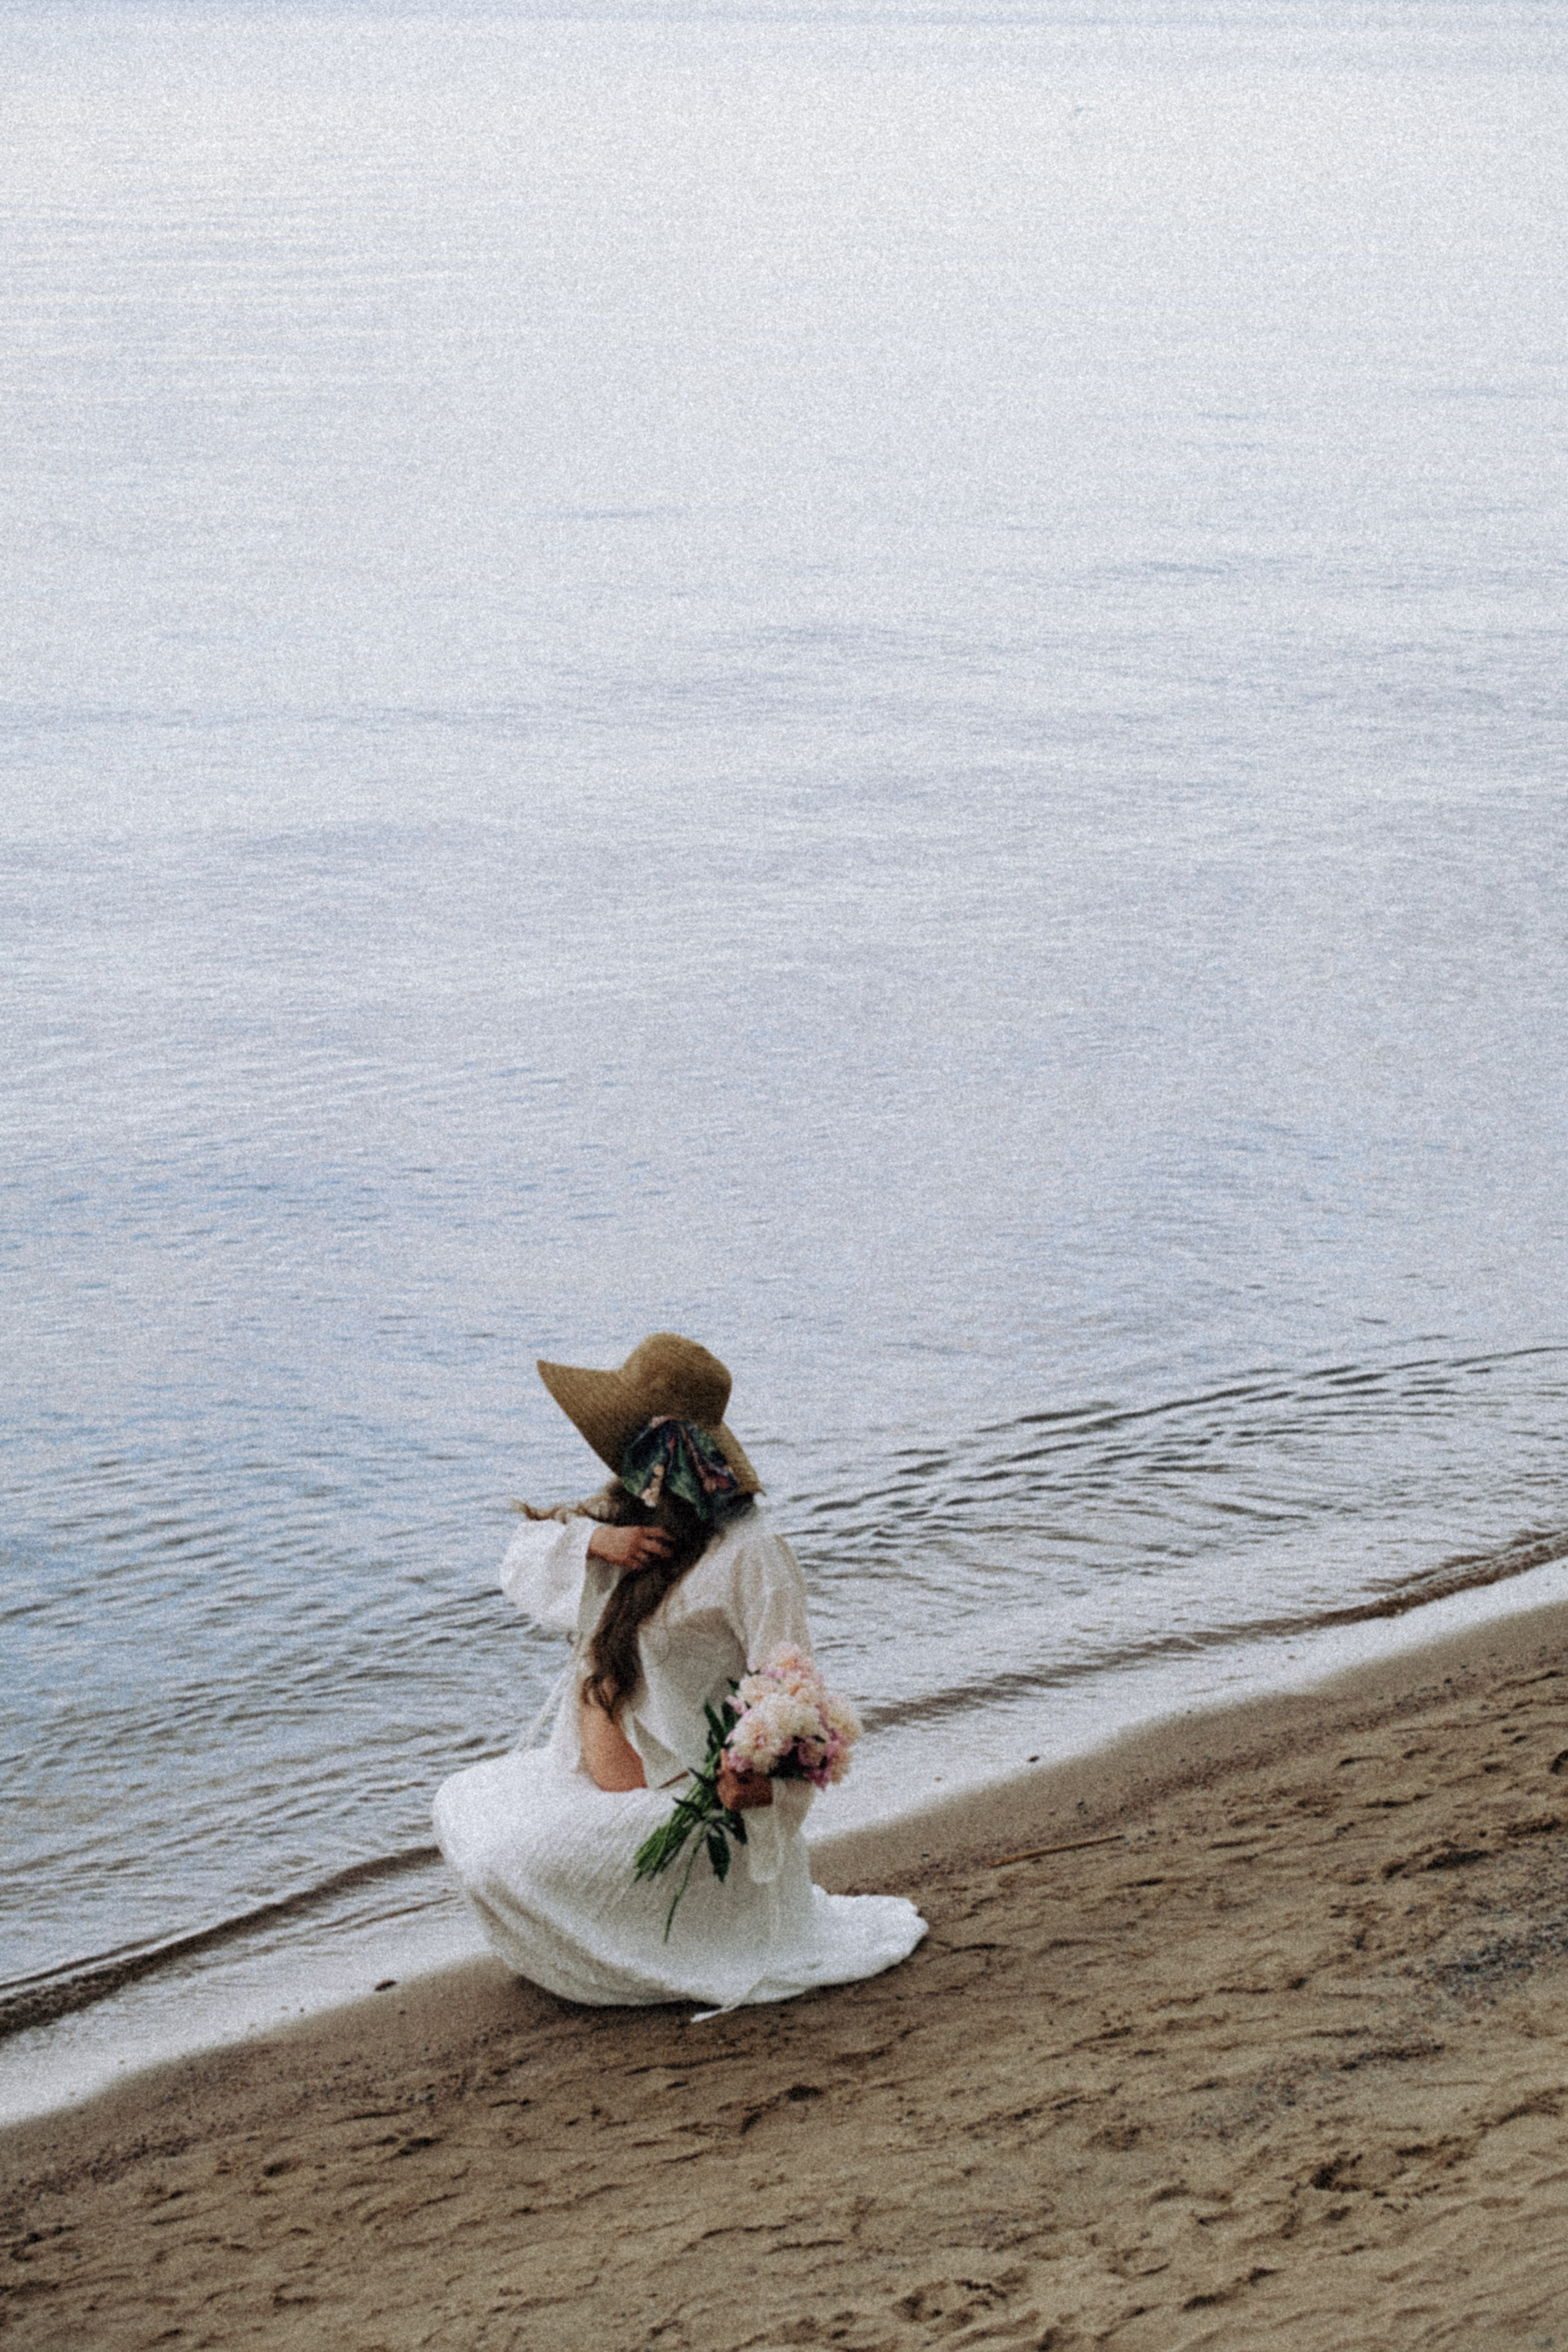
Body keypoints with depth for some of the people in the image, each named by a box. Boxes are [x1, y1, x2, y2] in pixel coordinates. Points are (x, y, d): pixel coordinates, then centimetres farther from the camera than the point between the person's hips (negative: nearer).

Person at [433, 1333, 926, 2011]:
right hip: (607, 1775, 9)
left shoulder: (749, 1555, -21)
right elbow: (524, 1559, 7)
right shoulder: (630, 1512, 6)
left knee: (509, 1861, -21)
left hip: (695, 1802, -9)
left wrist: (767, 1782, -42)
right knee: (465, 1805, 4)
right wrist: (596, 1542, -15)